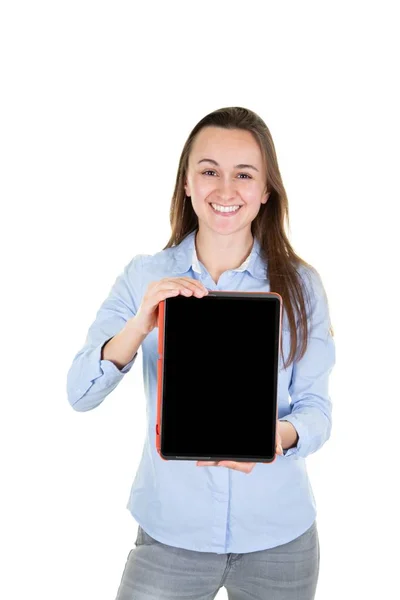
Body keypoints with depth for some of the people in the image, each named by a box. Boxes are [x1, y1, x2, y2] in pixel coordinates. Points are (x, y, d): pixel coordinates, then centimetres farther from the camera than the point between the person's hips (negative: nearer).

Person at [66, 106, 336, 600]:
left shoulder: (300, 285, -6)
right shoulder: (144, 276, -5)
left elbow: (316, 408, -5)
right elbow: (79, 394, -11)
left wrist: (279, 436, -27)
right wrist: (139, 327, -28)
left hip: (279, 536, 1)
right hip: (172, 530, -1)